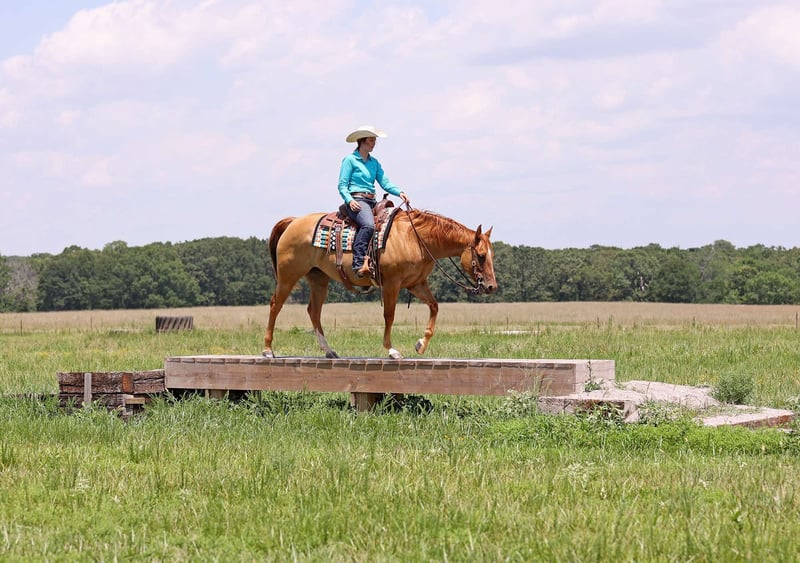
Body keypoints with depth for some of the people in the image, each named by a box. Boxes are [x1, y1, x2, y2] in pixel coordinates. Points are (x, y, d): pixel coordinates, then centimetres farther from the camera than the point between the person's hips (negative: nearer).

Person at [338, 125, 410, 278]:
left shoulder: (374, 162, 20)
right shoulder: (350, 159, 1)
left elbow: (384, 182, 11)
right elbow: (342, 185, -3)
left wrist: (399, 192, -7)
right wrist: (349, 200, -19)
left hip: (372, 201, 8)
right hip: (356, 201, -8)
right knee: (368, 225, -35)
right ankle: (358, 264, -40)